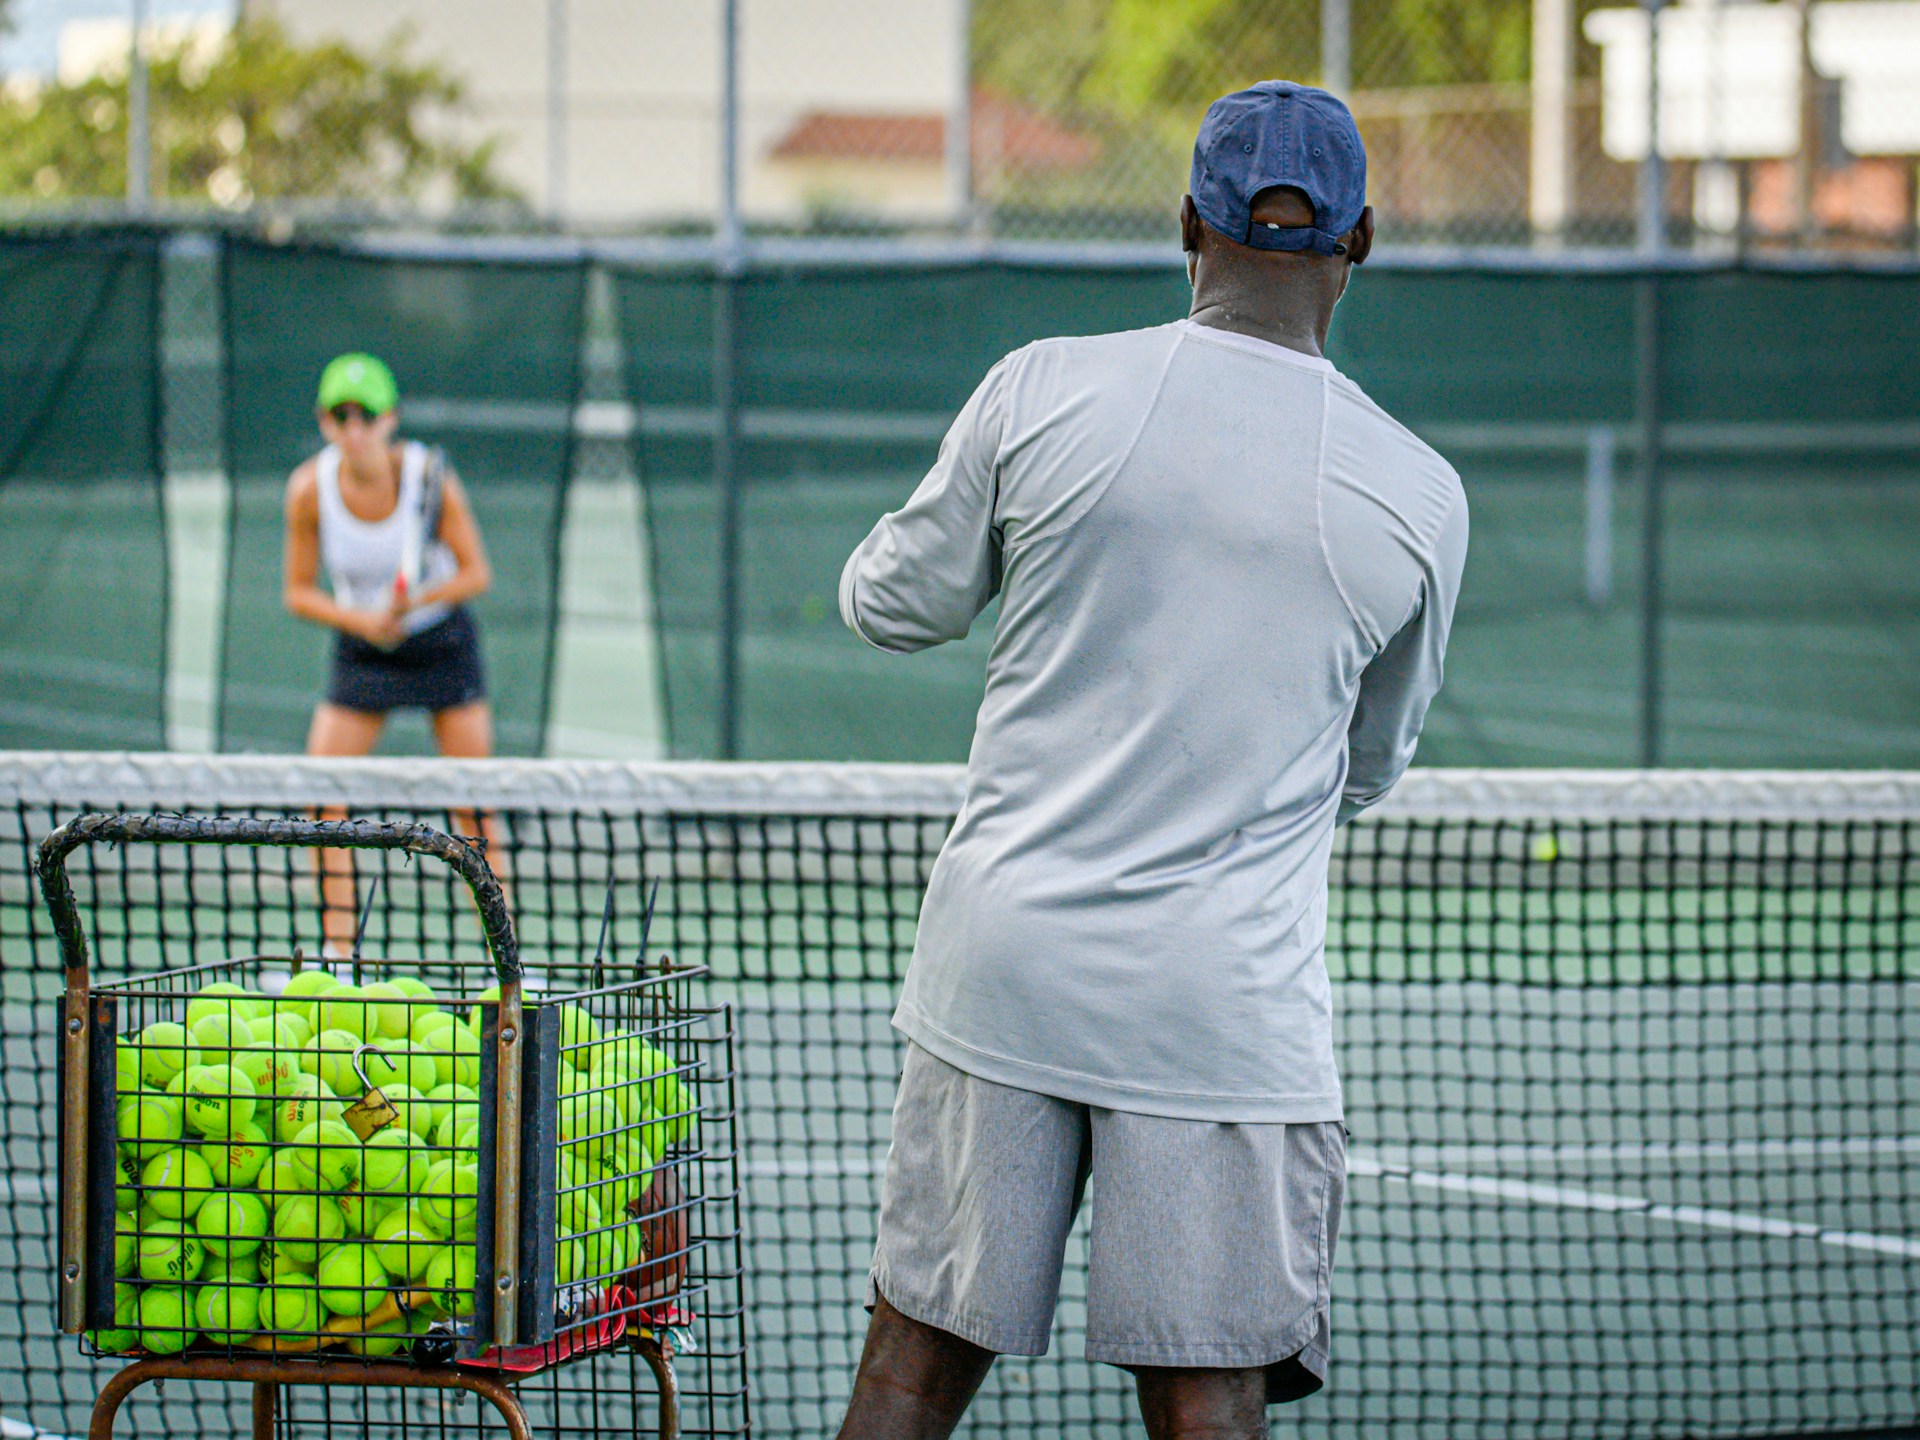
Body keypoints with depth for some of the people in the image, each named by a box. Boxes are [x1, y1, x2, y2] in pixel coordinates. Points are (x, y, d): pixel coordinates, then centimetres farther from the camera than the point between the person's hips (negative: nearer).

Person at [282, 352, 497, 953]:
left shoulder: (430, 476, -20)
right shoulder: (309, 489, -16)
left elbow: (477, 573, -13)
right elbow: (299, 592, -7)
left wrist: (416, 599, -30)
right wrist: (361, 619, -24)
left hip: (442, 641, -2)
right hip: (361, 650, 2)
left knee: (473, 805, -5)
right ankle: (338, 950, -3)